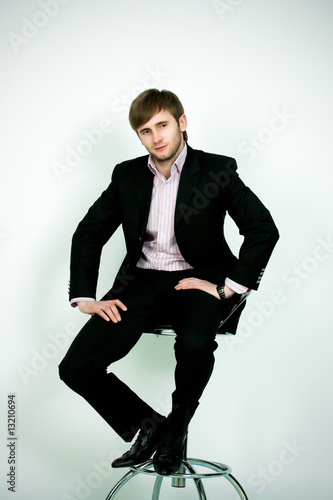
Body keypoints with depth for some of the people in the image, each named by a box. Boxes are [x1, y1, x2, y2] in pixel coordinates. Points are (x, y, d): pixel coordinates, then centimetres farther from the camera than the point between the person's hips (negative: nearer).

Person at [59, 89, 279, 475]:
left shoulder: (217, 170, -3)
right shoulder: (127, 175, 8)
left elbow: (264, 229, -11)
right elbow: (88, 233, 11)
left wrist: (228, 287, -16)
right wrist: (84, 297, 0)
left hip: (196, 280, -3)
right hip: (142, 281, 4)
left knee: (195, 343, -37)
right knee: (75, 367, -14)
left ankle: (175, 429, -5)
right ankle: (146, 425, 10)